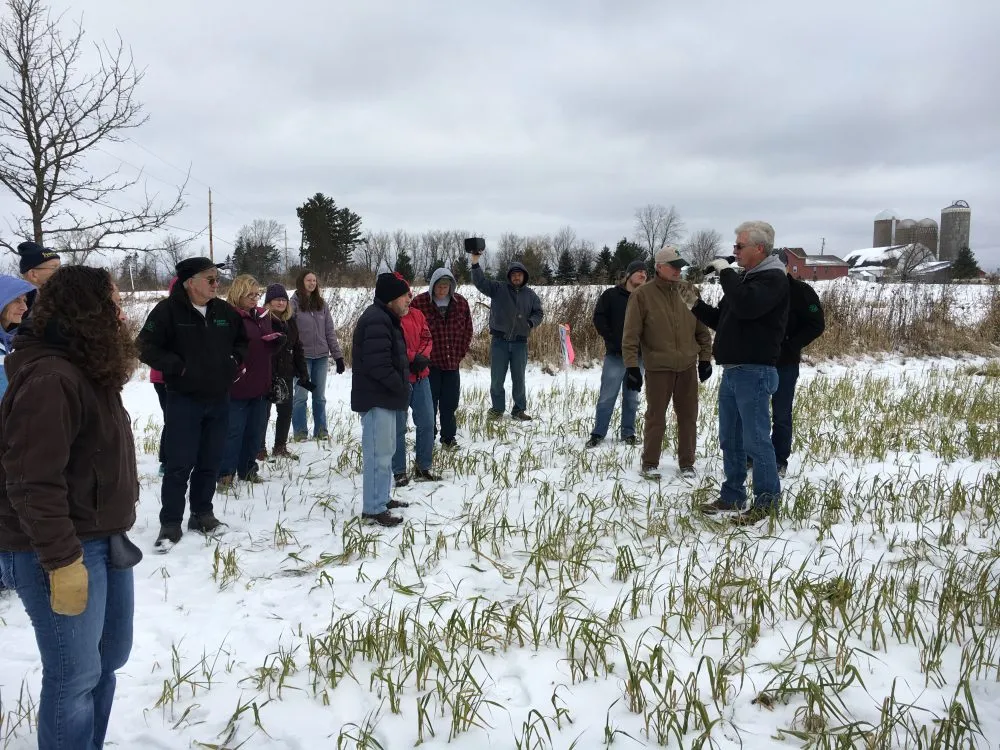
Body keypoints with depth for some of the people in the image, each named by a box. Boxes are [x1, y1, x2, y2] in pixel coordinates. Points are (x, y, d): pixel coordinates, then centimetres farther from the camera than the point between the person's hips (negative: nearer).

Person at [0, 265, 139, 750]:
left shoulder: (90, 371, 10)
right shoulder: (49, 380, -23)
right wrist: (63, 562, -25)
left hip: (104, 541, 10)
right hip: (62, 553, -10)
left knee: (109, 657, 21)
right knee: (76, 677, 1)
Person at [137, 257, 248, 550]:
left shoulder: (225, 311, 5)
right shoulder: (168, 310, -11)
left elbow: (243, 340, 21)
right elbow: (146, 347, -11)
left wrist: (236, 360, 4)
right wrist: (177, 366, -17)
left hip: (219, 399, 5)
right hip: (183, 400, -5)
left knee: (210, 462, 12)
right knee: (179, 464, -5)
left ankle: (202, 513, 25)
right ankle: (170, 523, 5)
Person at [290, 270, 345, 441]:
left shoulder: (322, 304, 8)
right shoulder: (294, 303, -4)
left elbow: (330, 331, 9)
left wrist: (338, 356, 5)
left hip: (321, 356, 4)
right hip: (302, 356, -4)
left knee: (320, 396, 10)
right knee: (301, 396, 1)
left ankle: (321, 430, 19)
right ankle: (300, 431, 11)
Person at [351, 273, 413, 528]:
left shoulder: (385, 318, 15)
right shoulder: (377, 321, -20)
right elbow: (377, 364, -27)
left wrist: (400, 386, 9)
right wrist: (401, 387, -15)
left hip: (384, 397, 11)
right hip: (376, 399, -11)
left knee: (386, 450, 20)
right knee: (379, 453, -6)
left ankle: (382, 498, 31)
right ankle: (373, 509, 0)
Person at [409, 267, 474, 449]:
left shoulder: (461, 303, 1)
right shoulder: (419, 302, -10)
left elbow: (467, 331, 11)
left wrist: (460, 354, 7)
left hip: (452, 362, 3)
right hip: (429, 363, -3)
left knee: (450, 402, 10)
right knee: (430, 403, 2)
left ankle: (448, 438, 23)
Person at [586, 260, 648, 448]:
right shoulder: (611, 295, 2)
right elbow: (599, 318, -2)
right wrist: (612, 340, -9)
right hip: (615, 355, -2)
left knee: (632, 398, 9)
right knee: (607, 396, 0)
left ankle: (628, 433, 19)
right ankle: (598, 433, 7)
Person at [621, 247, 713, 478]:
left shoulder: (688, 291, 4)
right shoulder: (642, 295, -7)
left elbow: (702, 328, 11)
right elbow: (631, 334, -9)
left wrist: (705, 358, 8)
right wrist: (631, 365, -13)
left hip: (688, 366, 4)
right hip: (658, 368, -4)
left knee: (688, 416, 10)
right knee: (656, 417, 4)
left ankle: (687, 463, 22)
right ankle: (650, 463, 17)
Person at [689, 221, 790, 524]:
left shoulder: (773, 279, -10)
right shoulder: (743, 278, 18)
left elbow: (746, 306, -29)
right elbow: (720, 320, 23)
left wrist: (726, 272, -18)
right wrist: (696, 304, 7)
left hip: (754, 372, -9)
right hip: (731, 371, 9)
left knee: (756, 440, -5)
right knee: (729, 439, 14)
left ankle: (767, 502, 3)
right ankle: (732, 496, 24)